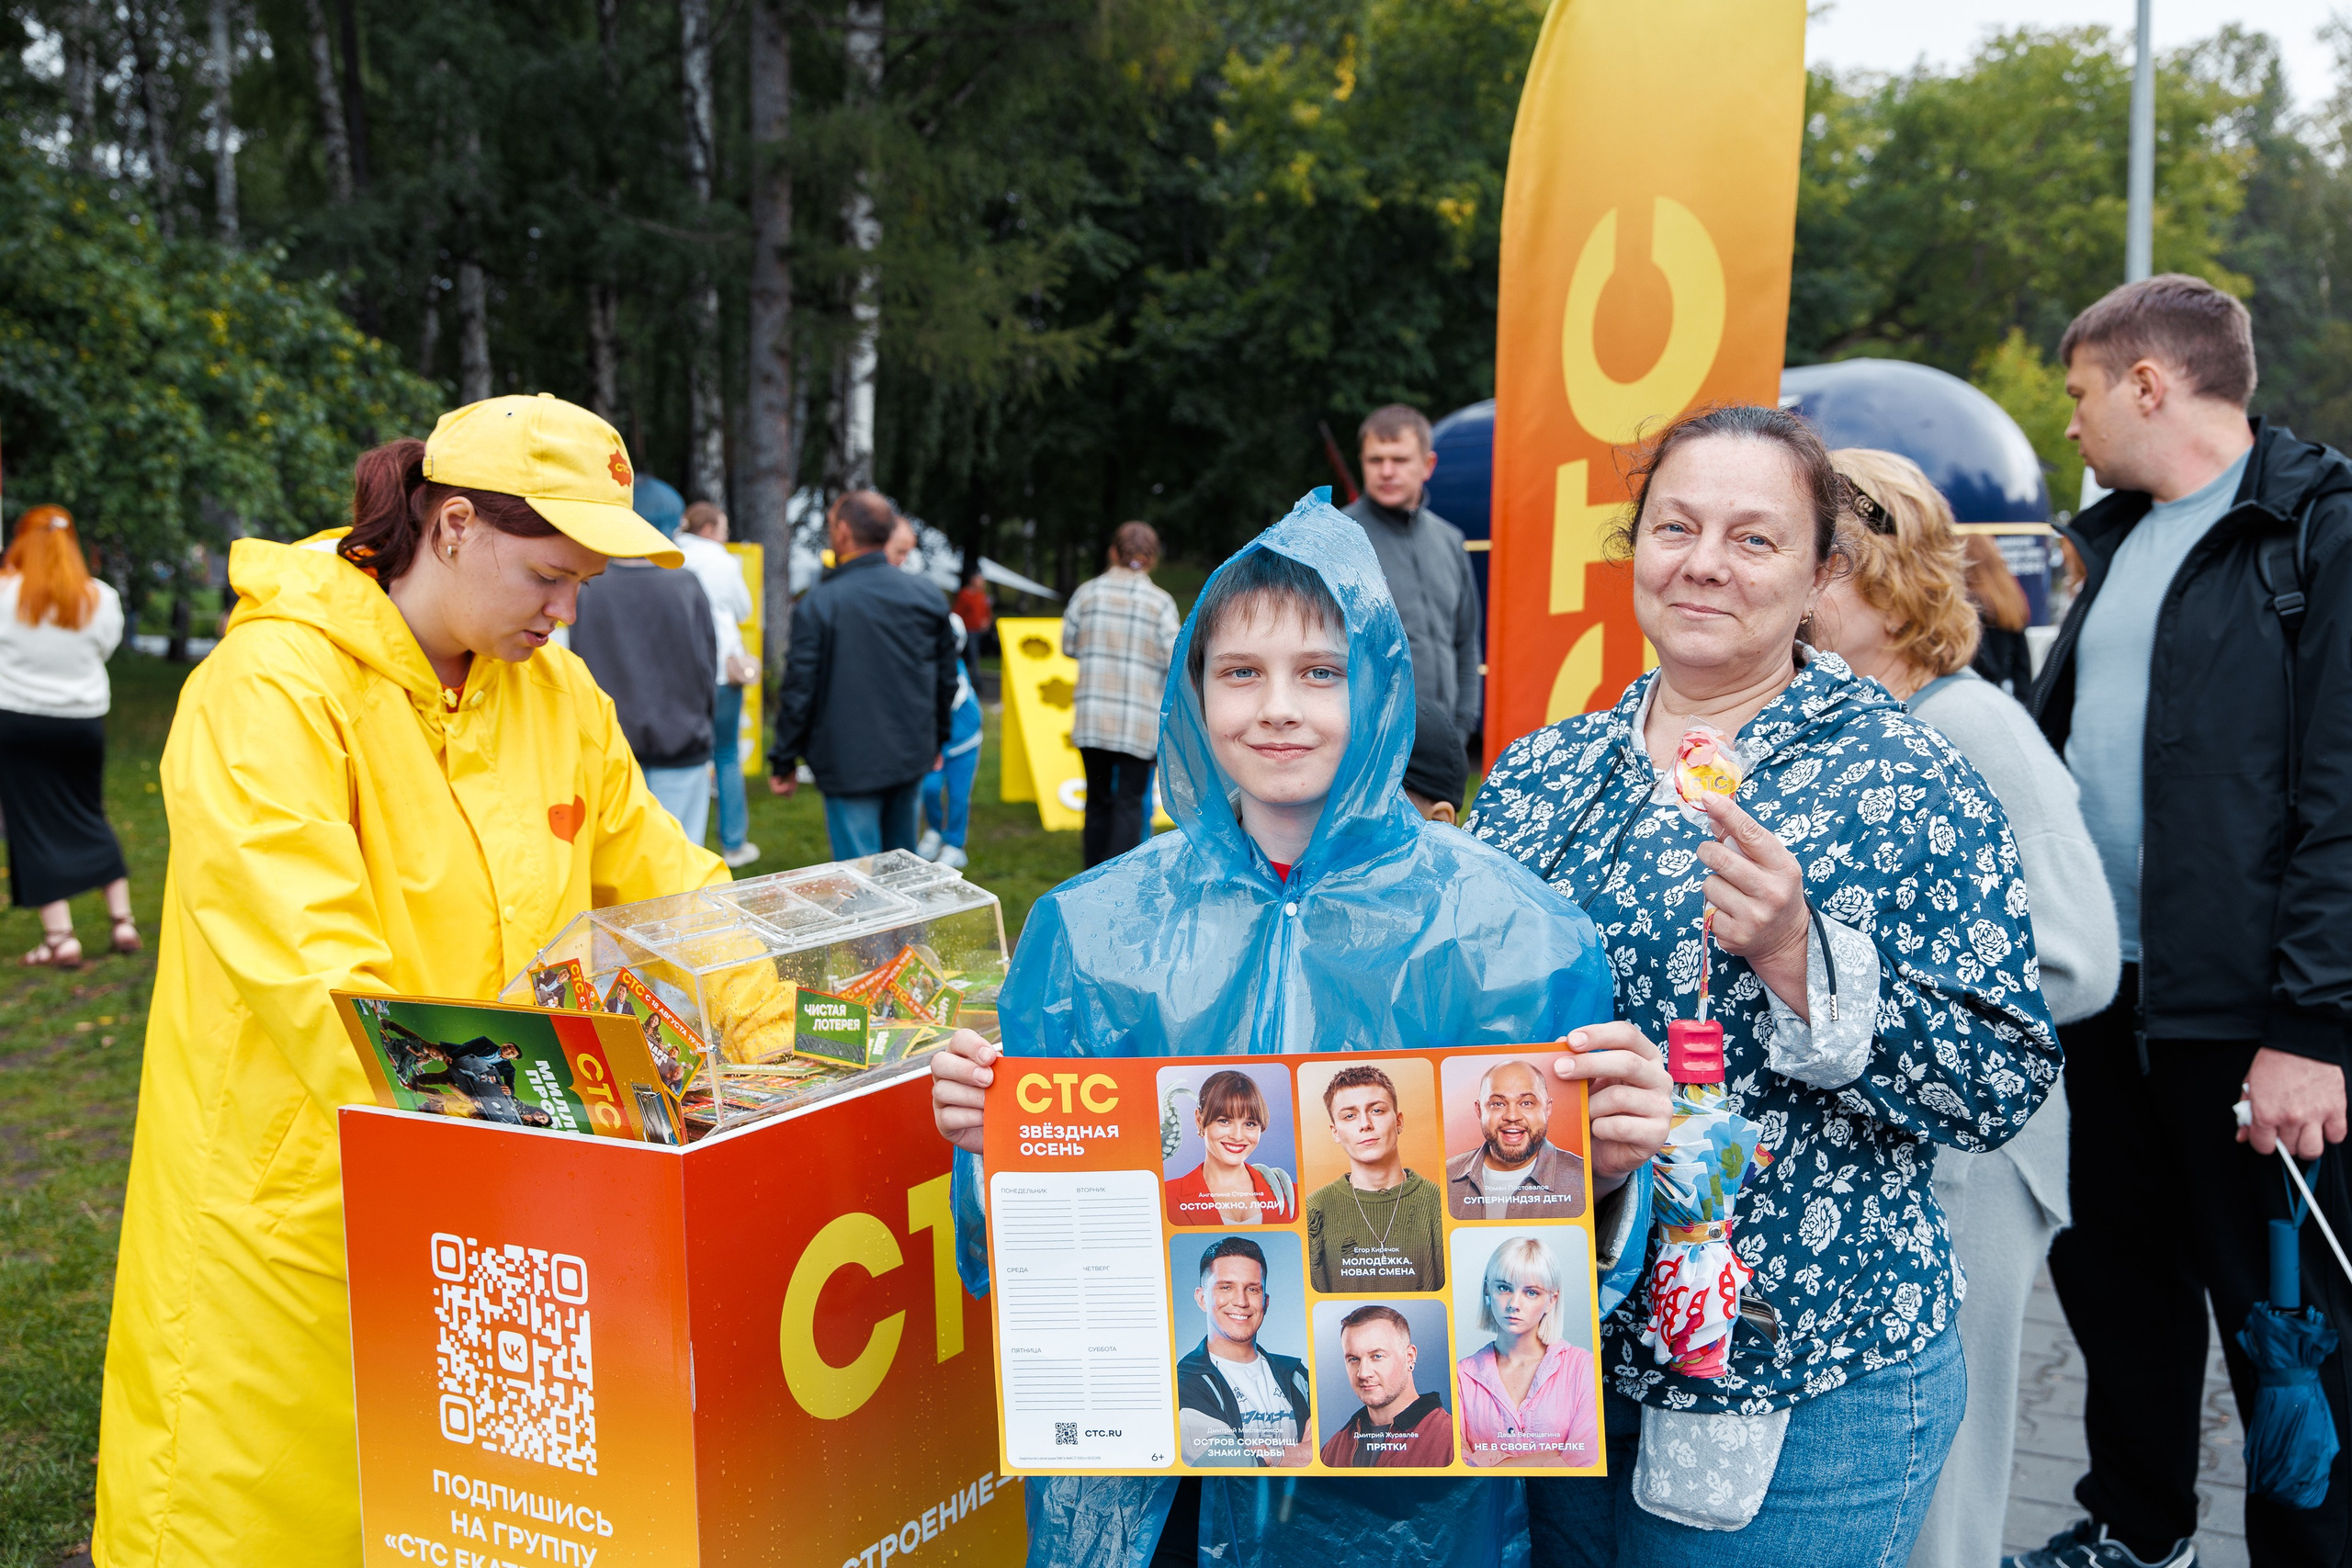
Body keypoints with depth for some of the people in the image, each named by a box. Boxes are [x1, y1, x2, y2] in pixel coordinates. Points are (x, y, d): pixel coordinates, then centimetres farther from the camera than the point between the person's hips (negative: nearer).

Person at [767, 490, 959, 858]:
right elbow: (946, 678, 12)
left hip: (850, 763, -5)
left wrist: (783, 761, 1)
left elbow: (799, 690, -10)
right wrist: (937, 740, 25)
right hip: (912, 758, 5)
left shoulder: (819, 604, -13)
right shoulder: (927, 595, 3)